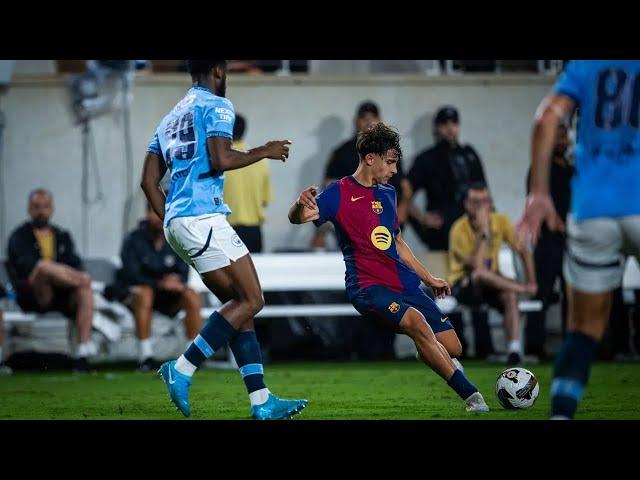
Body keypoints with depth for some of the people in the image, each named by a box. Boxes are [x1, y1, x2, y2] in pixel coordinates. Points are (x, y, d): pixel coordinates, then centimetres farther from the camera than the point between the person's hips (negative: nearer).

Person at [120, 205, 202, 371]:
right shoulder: (134, 240, -7)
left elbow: (183, 273, -2)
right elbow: (131, 275, -16)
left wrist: (178, 283, -28)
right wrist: (159, 283, -30)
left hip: (169, 295, 3)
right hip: (140, 289, -3)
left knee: (193, 297, -26)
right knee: (143, 295, -37)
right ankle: (146, 357, -38)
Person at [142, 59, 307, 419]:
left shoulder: (172, 118, 24)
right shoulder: (217, 107, -1)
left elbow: (149, 181, 20)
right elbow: (221, 160, -16)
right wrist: (265, 151, -2)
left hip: (176, 222, 9)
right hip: (203, 217, -9)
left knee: (237, 302, 9)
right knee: (250, 299, -6)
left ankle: (262, 401, 4)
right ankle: (183, 369, -14)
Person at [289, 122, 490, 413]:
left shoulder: (387, 193, 17)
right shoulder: (340, 193, -4)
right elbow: (295, 217, -17)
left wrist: (428, 278, 30)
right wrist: (302, 209, -41)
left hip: (404, 283, 7)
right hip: (368, 287, -7)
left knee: (452, 348, -1)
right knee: (415, 320, -35)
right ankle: (470, 395, -34)